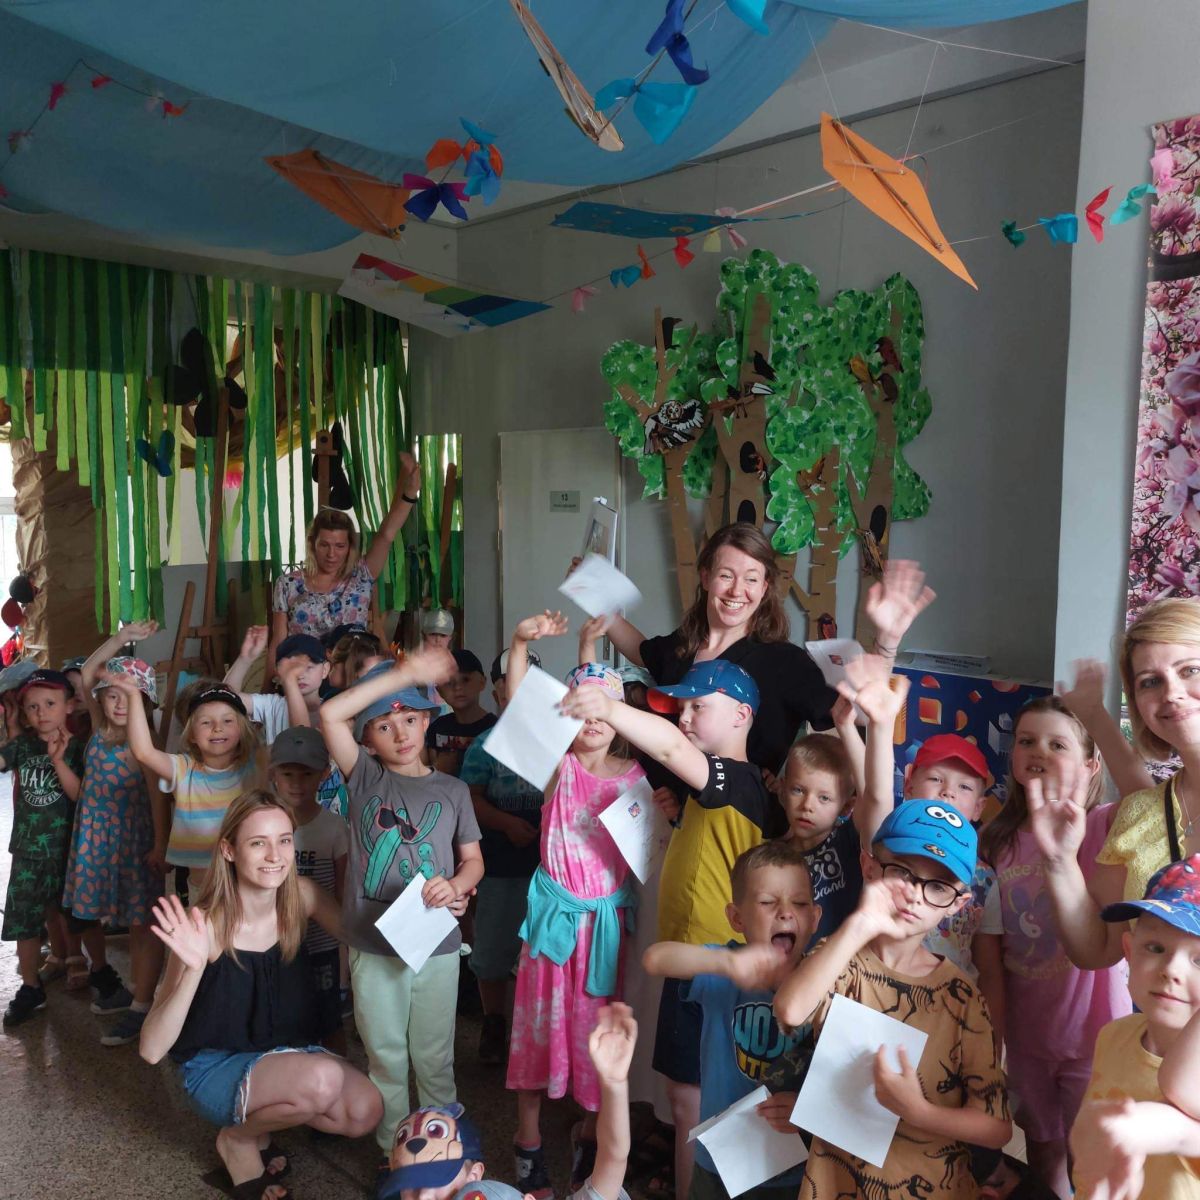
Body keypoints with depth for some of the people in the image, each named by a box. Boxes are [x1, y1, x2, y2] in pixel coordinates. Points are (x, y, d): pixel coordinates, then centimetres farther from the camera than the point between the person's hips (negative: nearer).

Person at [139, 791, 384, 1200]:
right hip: (216, 1067, -5)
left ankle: (260, 1123, 9)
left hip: (286, 1051, 5)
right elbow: (152, 1050, -26)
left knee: (365, 1110, -20)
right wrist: (193, 968, -43)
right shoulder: (207, 924, -24)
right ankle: (238, 1139, 1)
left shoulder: (301, 897, -12)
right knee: (323, 1079, -32)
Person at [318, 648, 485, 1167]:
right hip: (373, 944, 0)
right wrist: (405, 672, -19)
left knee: (434, 1056, 13)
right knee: (385, 1056, 14)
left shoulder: (452, 790, 2)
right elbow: (332, 714, -16)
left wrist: (455, 885, -16)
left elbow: (473, 859, 8)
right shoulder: (365, 776, -2)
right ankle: (392, 1149, 31)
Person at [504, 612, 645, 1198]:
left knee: (597, 1027, 13)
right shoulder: (558, 765, -6)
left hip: (607, 916, 2)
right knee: (541, 1022, 8)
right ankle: (528, 1141, 27)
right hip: (555, 910, -2)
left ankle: (589, 1132, 35)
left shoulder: (633, 773, 0)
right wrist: (521, 643, -32)